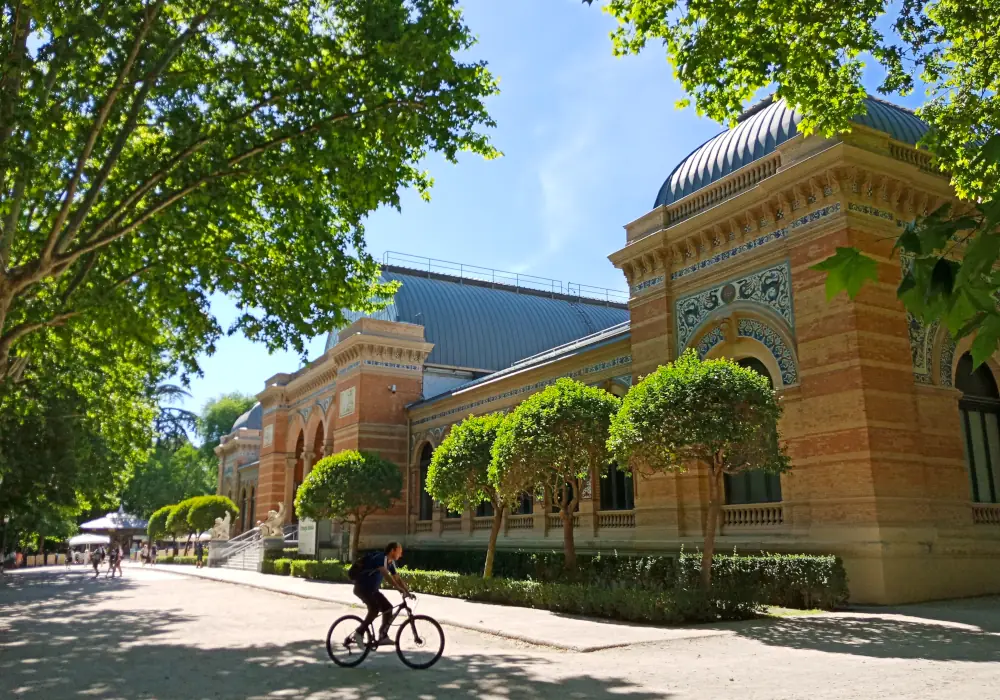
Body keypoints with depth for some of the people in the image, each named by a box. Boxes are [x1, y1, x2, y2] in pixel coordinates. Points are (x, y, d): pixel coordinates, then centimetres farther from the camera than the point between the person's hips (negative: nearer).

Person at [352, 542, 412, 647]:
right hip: (362, 587, -9)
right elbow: (386, 574, -38)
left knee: (388, 608, 2)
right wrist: (398, 588, -46)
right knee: (375, 608, -28)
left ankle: (383, 636, 10)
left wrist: (408, 592, -1)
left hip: (372, 589, 9)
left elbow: (398, 579, 9)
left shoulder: (391, 563, 6)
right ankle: (359, 632, -16)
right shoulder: (380, 558, -23)